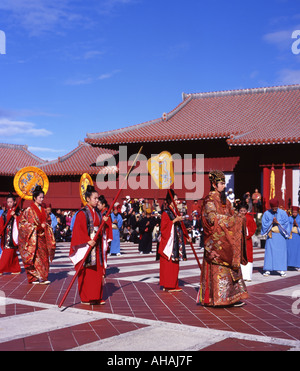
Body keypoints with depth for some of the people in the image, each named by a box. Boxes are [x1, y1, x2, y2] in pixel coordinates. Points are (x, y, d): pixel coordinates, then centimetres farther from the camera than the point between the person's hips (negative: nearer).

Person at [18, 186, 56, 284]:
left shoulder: (42, 210, 13)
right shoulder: (29, 210, -6)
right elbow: (22, 222, -7)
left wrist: (45, 225, -2)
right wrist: (39, 227, -11)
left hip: (42, 237, 6)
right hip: (33, 237, -6)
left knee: (43, 257, 1)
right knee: (34, 257, -6)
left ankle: (42, 277, 4)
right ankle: (34, 278, 0)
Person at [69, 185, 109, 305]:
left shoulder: (97, 213, 13)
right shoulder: (82, 213, -9)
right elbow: (78, 230, -15)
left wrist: (104, 221, 0)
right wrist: (88, 241, -22)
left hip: (96, 246, 7)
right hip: (85, 246, -7)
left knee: (97, 272, 8)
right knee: (86, 272, -3)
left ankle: (97, 297, 14)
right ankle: (85, 298, 4)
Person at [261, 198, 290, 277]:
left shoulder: (283, 213, 0)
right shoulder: (266, 213, 0)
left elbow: (285, 224, -4)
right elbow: (264, 224, -3)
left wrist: (277, 222, -17)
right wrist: (271, 222, -18)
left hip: (280, 235, 0)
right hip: (271, 236, 0)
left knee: (281, 252, -1)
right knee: (269, 252, -3)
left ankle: (281, 270, 4)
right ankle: (267, 270, -1)